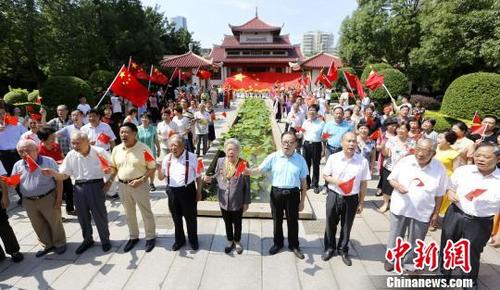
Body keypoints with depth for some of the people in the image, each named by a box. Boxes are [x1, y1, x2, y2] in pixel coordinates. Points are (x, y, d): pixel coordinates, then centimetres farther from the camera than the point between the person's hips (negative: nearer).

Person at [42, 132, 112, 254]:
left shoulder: (100, 152, -10)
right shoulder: (71, 155, 1)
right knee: (82, 216, 16)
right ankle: (87, 240, 38)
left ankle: (105, 239, 28)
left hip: (96, 186, -4)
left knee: (100, 215, 7)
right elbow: (64, 175, 3)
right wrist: (53, 173, -16)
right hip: (79, 187, 4)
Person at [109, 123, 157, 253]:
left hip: (139, 185, -5)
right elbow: (114, 167, 14)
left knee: (146, 212, 7)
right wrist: (109, 181, 1)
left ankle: (151, 237, 25)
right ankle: (133, 237, 36)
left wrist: (141, 180, -20)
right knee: (129, 213, 18)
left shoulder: (144, 148, -14)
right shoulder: (116, 149, 1)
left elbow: (152, 168, -11)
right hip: (122, 185, 5)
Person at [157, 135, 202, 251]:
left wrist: (199, 192, -4)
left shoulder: (191, 157, -12)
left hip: (187, 190, -4)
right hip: (172, 191, 4)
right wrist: (159, 169, -14)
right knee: (176, 218, 20)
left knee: (190, 217, 13)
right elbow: (161, 177, 7)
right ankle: (179, 240, 43)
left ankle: (193, 240, 37)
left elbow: (198, 176, -5)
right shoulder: (167, 158, 1)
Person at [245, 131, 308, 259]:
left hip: (293, 194, 0)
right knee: (277, 220, 16)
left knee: (293, 221, 15)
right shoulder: (273, 157, -6)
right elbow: (259, 169, -10)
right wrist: (248, 171, -33)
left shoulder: (300, 160, -4)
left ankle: (294, 245, 37)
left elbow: (303, 182, 1)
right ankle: (278, 243, 39)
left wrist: (302, 201, 3)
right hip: (276, 193, 0)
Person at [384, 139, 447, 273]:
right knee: (395, 236, 16)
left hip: (422, 212, 0)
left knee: (416, 241, 16)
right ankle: (390, 259, 37)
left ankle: (410, 263, 39)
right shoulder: (404, 161, -11)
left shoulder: (439, 169, -10)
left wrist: (436, 213, 1)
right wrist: (396, 185, -23)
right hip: (400, 208, 0)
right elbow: (391, 178, -1)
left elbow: (439, 194, -1)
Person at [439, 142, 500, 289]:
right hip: (454, 215, 2)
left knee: (472, 256, 16)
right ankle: (443, 273, 45)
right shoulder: (462, 170, -7)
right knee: (446, 247, 20)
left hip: (480, 224, -2)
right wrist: (450, 193, -11)